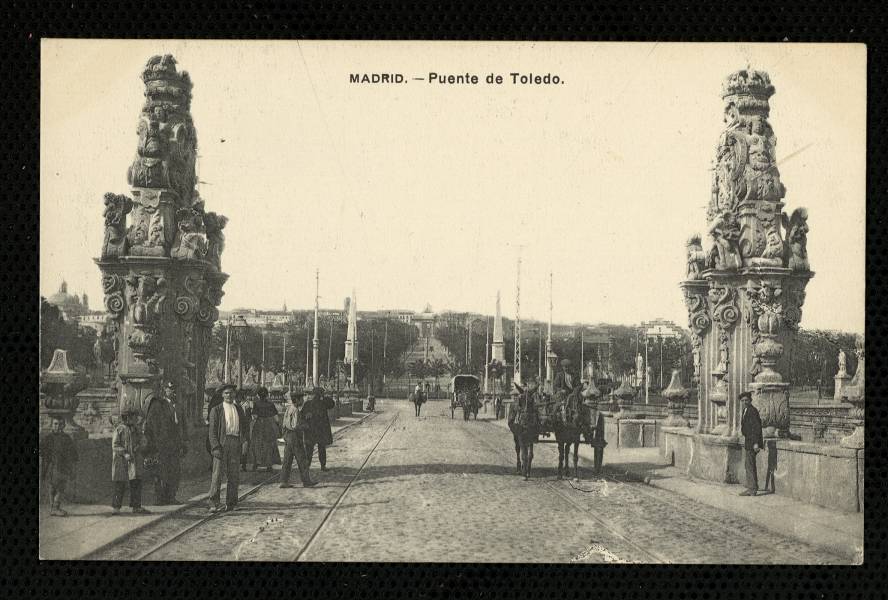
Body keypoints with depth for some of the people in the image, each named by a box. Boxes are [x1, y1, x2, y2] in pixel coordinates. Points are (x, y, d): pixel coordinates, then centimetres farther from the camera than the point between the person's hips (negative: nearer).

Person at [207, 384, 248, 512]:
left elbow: (244, 425, 20)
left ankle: (231, 503, 15)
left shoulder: (239, 409, 17)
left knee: (233, 475, 6)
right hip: (221, 443, -4)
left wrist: (245, 440, 2)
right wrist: (216, 447, -12)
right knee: (217, 473, -10)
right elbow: (212, 431, -1)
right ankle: (214, 504, -9)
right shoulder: (216, 410, 4)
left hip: (236, 443, 4)